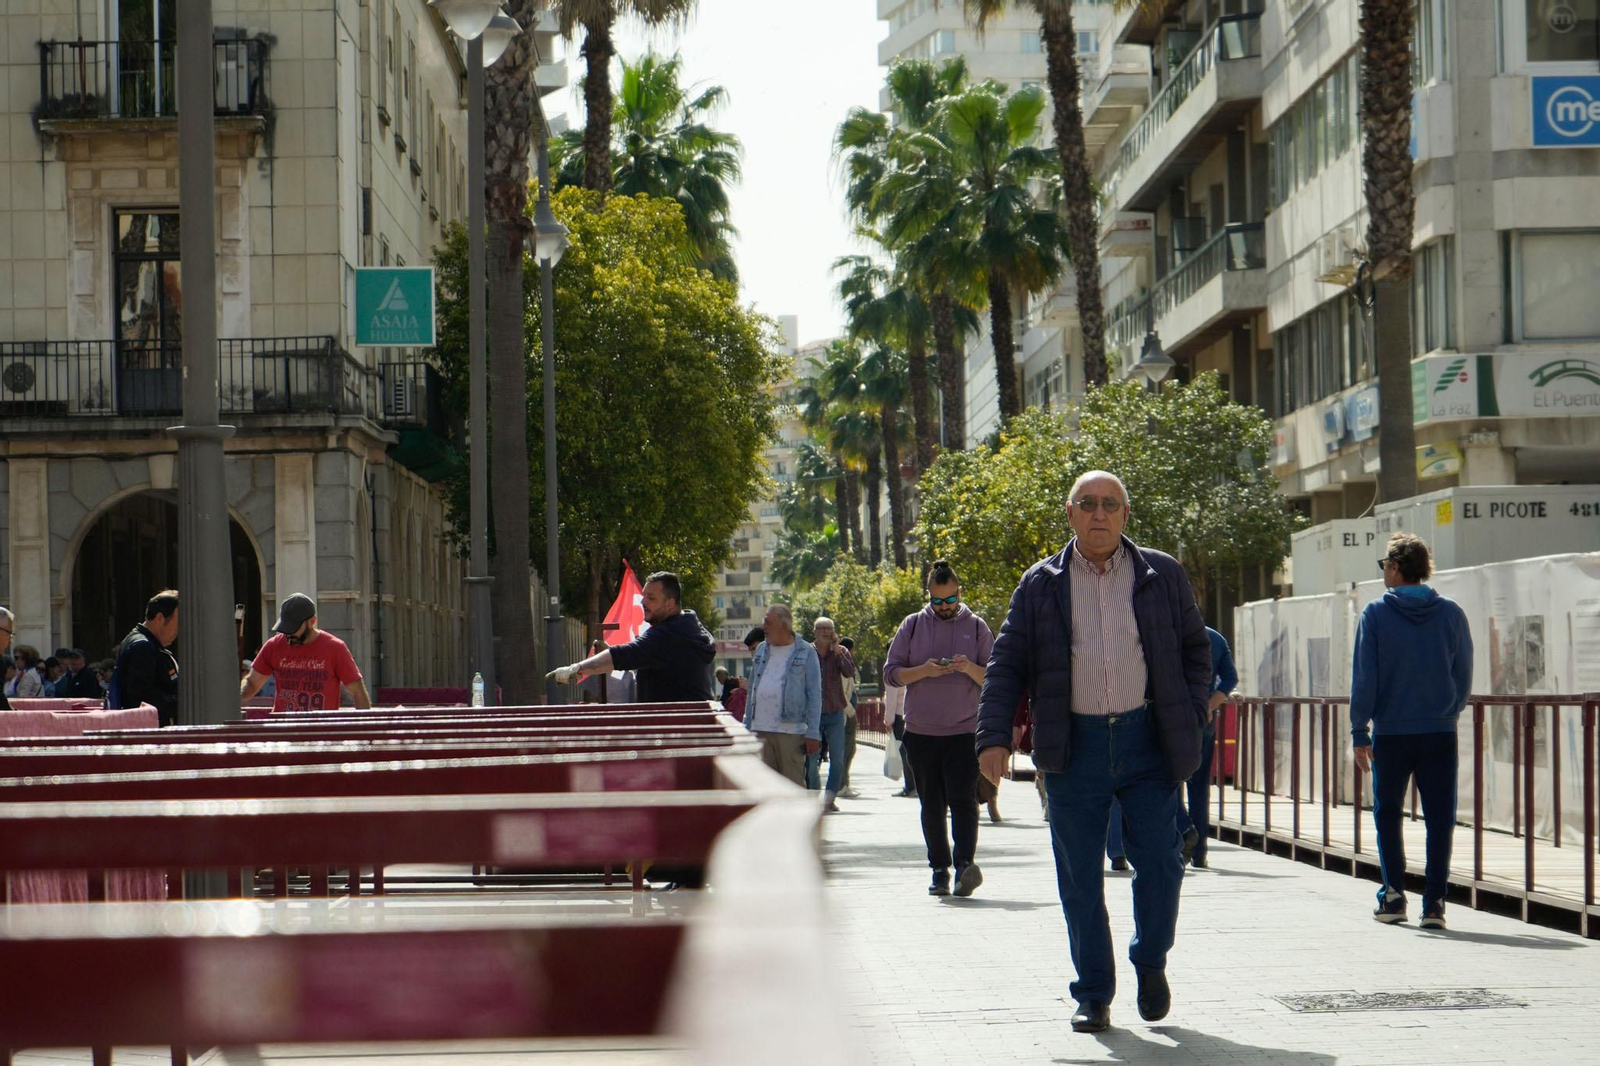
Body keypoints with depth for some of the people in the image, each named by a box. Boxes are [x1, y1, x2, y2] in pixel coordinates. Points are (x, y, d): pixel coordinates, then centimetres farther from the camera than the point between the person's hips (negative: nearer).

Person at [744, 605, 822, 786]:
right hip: (760, 729, 5)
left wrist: (813, 733, -9)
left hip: (791, 730, -5)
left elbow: (814, 695, -2)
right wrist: (746, 727, 13)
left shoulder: (806, 653, 0)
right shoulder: (762, 650, 15)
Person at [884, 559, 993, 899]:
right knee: (931, 805, 6)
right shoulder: (912, 626, 8)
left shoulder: (976, 627, 7)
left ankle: (965, 864, -25)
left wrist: (969, 669, -15)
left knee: (963, 800, -14)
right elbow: (891, 672, 5)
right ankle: (939, 870, 12)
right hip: (921, 731, 2)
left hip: (965, 730, -2)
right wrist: (924, 671, -12)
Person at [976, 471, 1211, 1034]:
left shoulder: (1163, 576, 7)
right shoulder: (1040, 585, 6)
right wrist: (994, 736, -8)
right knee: (1080, 879, 2)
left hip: (1147, 740, 0)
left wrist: (1191, 720, 2)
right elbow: (1007, 665, 4)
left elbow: (1195, 650, 14)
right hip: (1074, 747, 0)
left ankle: (1150, 962, 23)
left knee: (1159, 864, -3)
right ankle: (1093, 994, 13)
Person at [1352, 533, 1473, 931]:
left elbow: (1363, 678, -5)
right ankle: (1434, 902, -1)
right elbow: (1464, 676, 7)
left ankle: (1394, 894, 9)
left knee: (1388, 814, 14)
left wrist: (1359, 732, 0)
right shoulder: (1451, 613, 1)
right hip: (1440, 734, 1)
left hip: (1390, 734, -1)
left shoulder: (1375, 614, -5)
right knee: (1439, 819, 4)